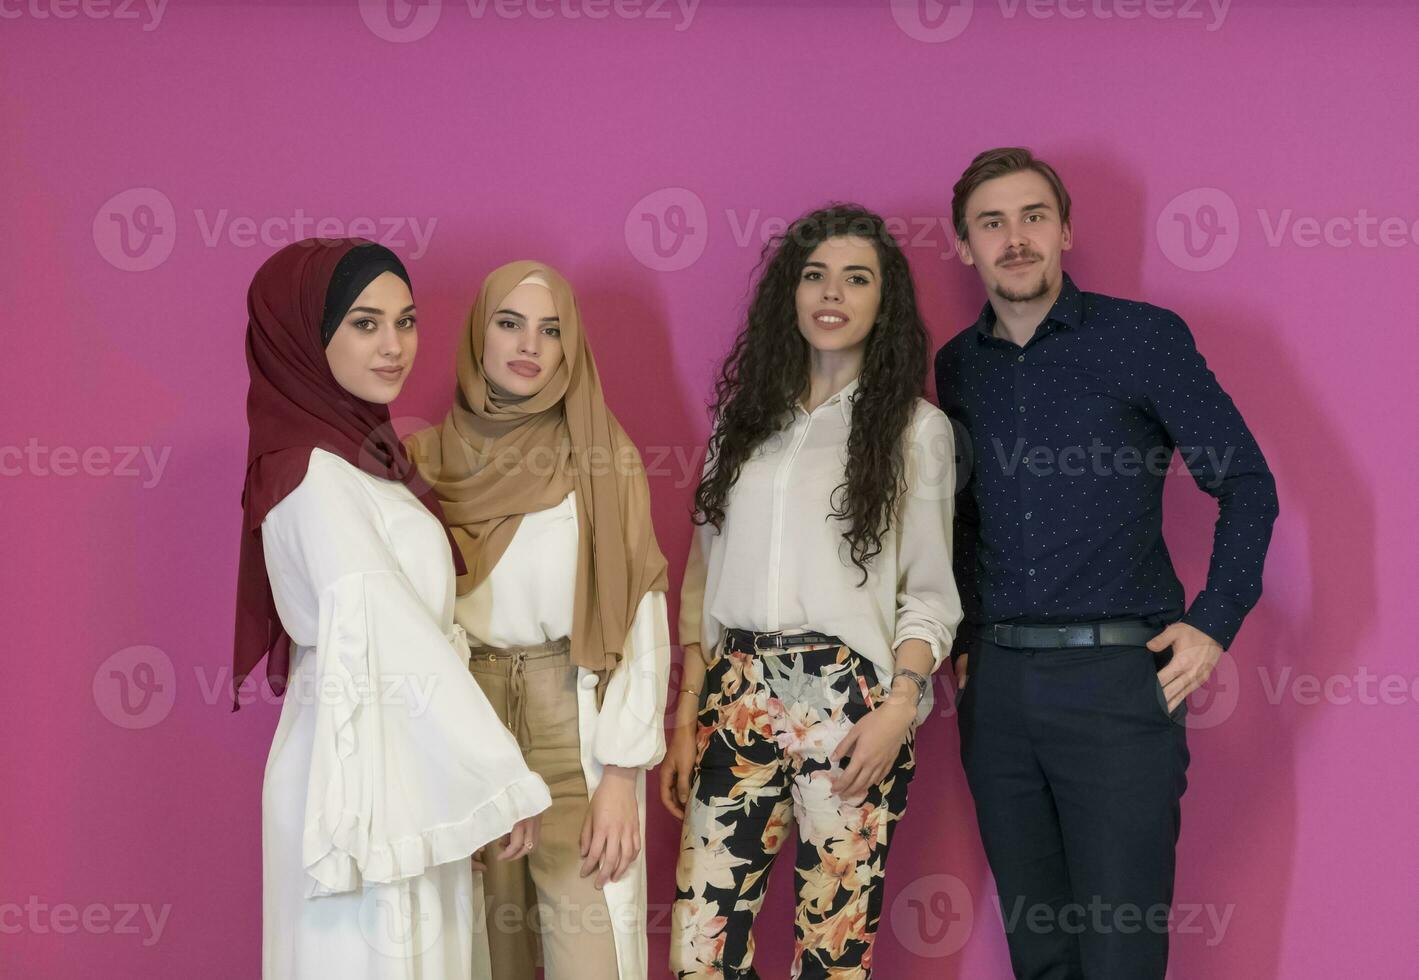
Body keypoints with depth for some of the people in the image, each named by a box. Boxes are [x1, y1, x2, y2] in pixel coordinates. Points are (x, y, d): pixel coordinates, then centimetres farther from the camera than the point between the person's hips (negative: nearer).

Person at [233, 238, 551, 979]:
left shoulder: (357, 451, 10)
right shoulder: (313, 471, -18)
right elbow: (395, 639, -21)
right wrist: (506, 780, -17)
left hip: (404, 758, 9)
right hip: (362, 769, -9)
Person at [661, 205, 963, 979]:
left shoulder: (914, 428, 3)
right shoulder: (746, 417, 13)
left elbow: (931, 592, 1)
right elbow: (704, 574, 13)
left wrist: (898, 710, -13)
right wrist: (687, 714, 6)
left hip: (849, 703, -3)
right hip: (738, 699, 3)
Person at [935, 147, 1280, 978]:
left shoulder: (1143, 337, -2)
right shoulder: (956, 368, 11)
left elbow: (1247, 484, -1)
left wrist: (1215, 624, -9)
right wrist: (962, 642, 12)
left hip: (1118, 677, -4)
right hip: (996, 686, 4)